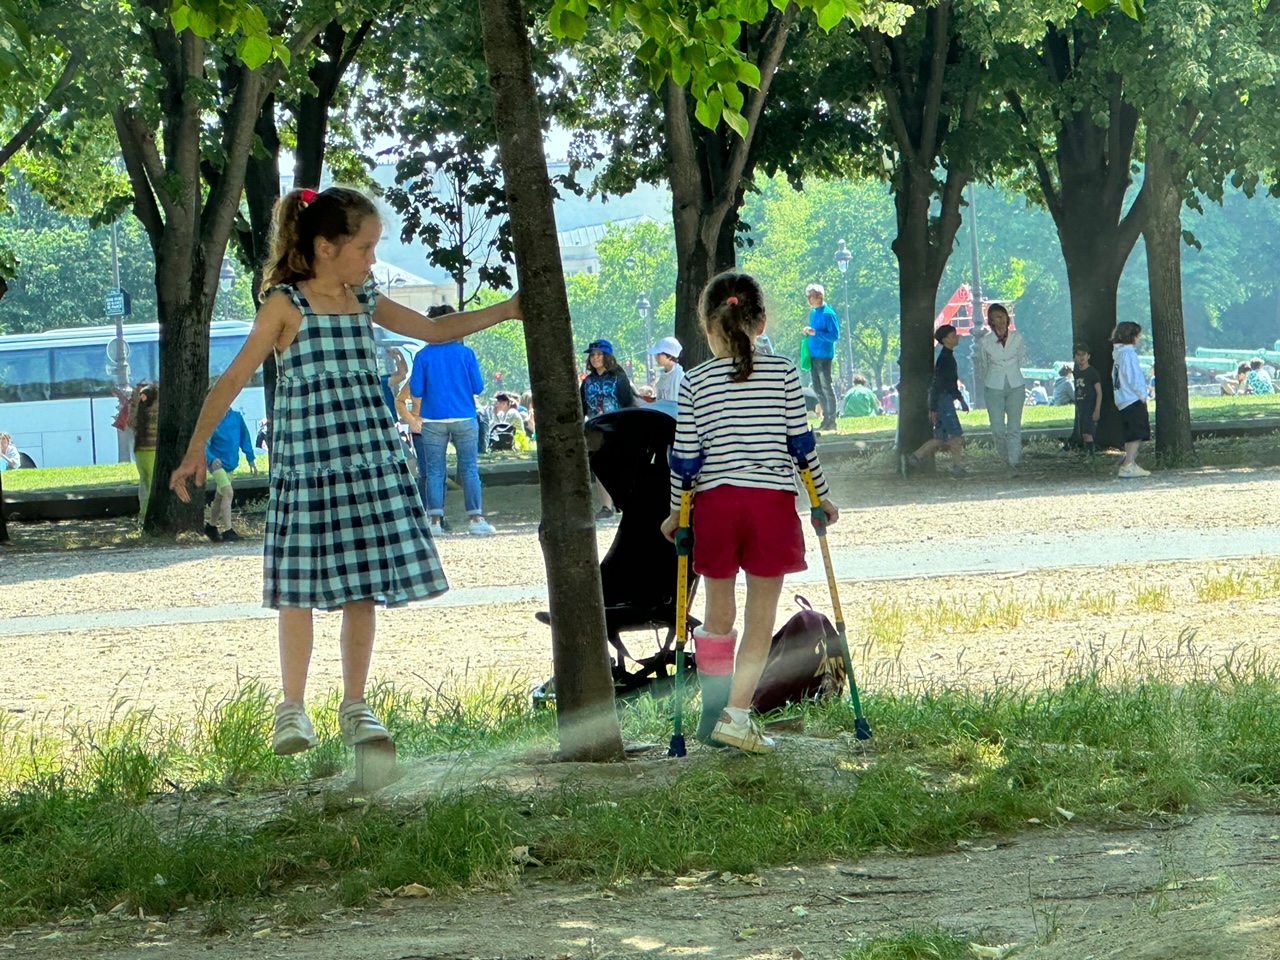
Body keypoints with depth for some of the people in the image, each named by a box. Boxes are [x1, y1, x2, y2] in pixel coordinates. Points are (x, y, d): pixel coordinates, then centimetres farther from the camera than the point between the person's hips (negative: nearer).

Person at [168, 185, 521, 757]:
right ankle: (293, 710, 7)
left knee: (364, 587, 4)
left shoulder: (365, 303, 11)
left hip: (370, 461, 5)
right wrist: (197, 448, -12)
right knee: (301, 587, -3)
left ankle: (355, 706, 13)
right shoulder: (286, 306, -5)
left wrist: (508, 310, 13)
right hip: (307, 463, -5)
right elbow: (234, 379, -6)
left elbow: (436, 331, 20)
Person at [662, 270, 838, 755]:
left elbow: (684, 455, 1)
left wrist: (676, 511, 14)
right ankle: (737, 714, -5)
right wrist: (821, 496, 13)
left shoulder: (696, 381, 0)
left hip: (714, 501, 1)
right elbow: (801, 441, 1)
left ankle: (714, 710, 17)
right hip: (772, 501, -1)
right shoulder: (783, 372, -1)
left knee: (719, 613, 14)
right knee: (761, 616, 4)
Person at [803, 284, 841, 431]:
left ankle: (832, 421, -2)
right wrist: (808, 332, 5)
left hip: (824, 356, -9)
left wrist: (815, 333, -22)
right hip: (813, 356, 9)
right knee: (818, 389, 11)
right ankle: (826, 418, 18)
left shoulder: (828, 314, -12)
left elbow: (835, 336, -17)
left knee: (827, 388, -6)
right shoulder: (813, 313, 14)